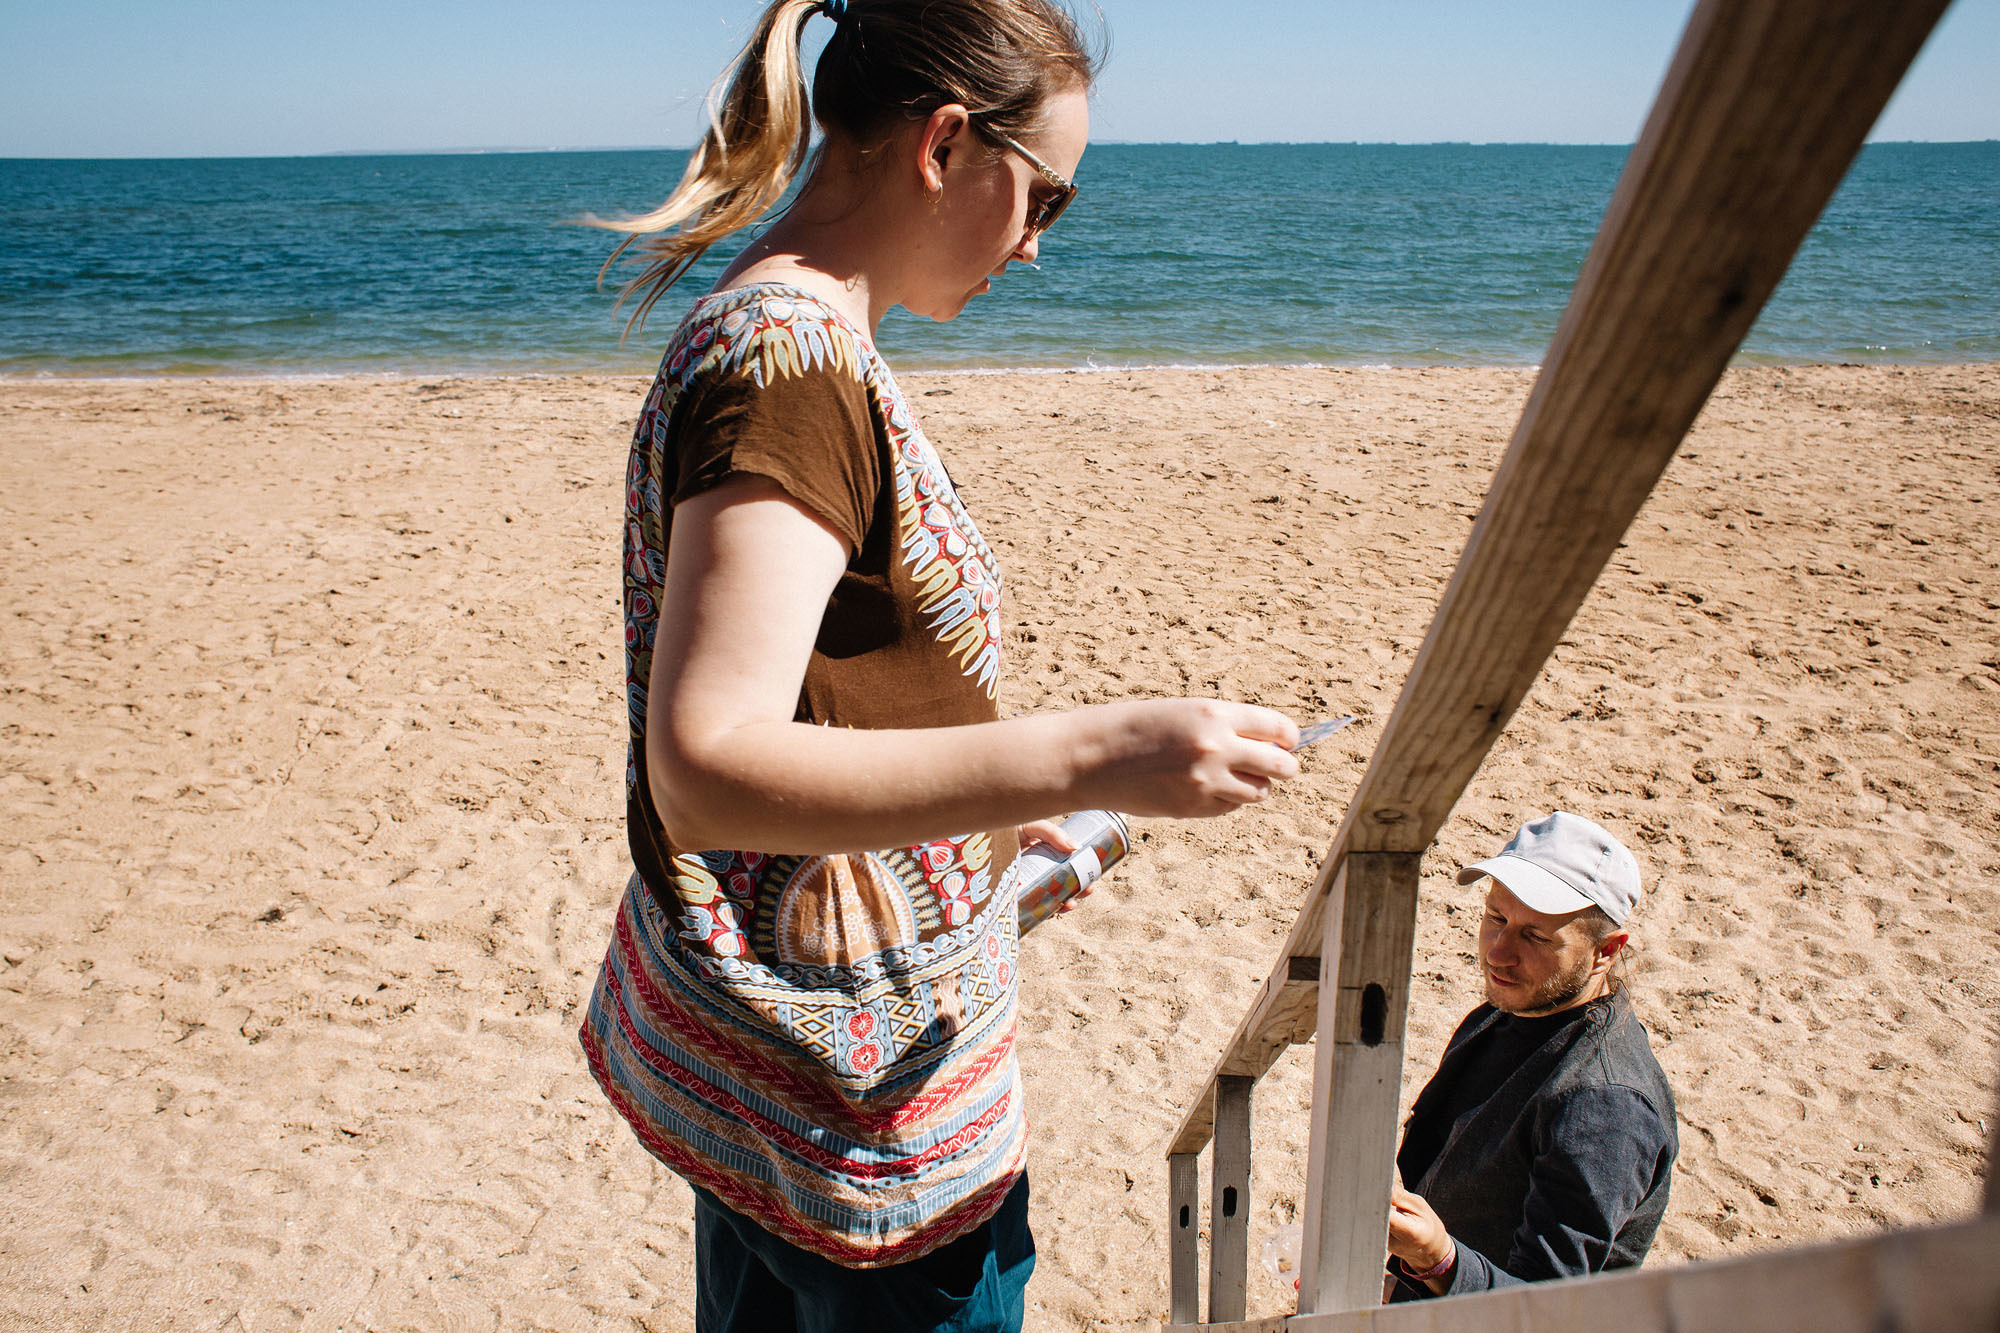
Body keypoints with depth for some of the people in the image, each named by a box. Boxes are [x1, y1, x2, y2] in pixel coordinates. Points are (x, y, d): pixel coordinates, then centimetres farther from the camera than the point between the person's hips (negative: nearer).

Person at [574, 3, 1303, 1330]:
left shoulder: (761, 328, 7)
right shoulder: (796, 360, -24)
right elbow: (704, 770, -32)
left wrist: (984, 797, 18)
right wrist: (1086, 757, -36)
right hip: (861, 1075, -9)